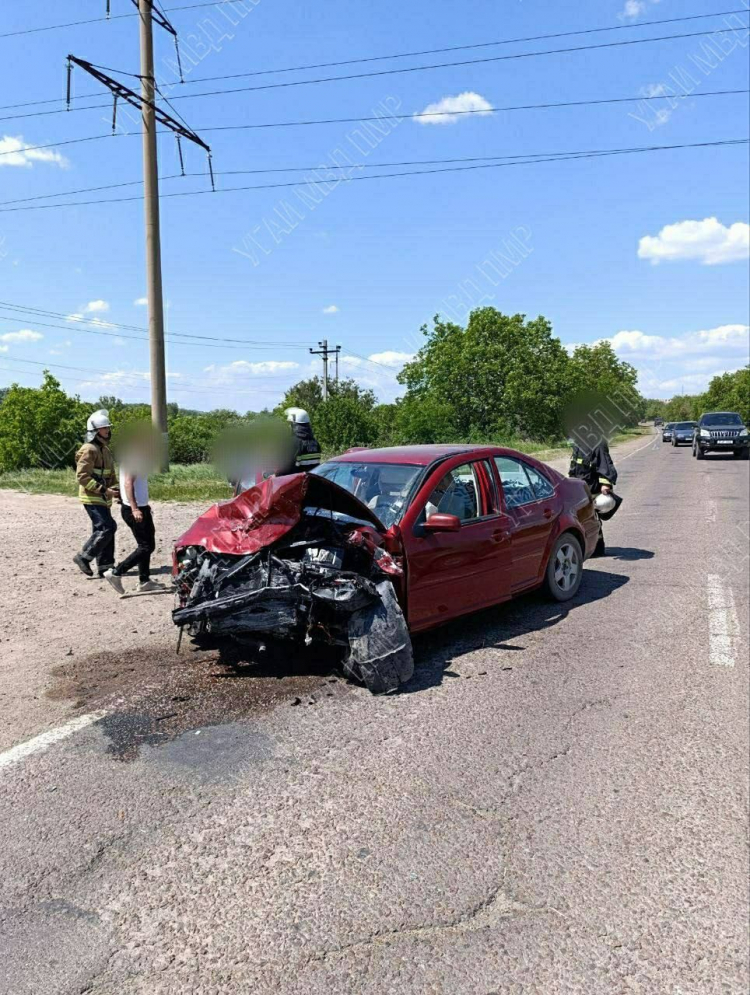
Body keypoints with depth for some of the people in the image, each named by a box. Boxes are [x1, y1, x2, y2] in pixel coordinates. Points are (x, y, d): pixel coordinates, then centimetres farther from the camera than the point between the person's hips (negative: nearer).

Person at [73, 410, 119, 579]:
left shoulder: (105, 448, 17)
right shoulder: (89, 450, -14)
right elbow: (82, 476, -21)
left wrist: (113, 488, 12)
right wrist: (103, 490, -24)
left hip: (102, 498, 10)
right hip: (92, 498, -10)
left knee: (102, 530, 10)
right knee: (107, 527, -16)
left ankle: (105, 566, 15)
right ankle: (83, 557, -5)